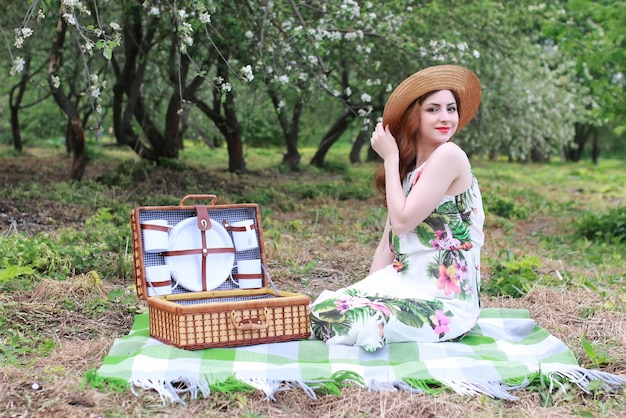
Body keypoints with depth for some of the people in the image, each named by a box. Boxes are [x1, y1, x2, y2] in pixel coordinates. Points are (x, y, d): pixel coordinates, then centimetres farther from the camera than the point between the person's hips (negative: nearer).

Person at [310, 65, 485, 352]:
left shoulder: (448, 155, -13)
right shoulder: (408, 170, 12)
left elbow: (403, 221, -17)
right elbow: (387, 246, 11)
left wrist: (390, 158, -7)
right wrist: (366, 291, 0)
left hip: (444, 302, -7)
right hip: (406, 284, 8)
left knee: (343, 320, -24)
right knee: (322, 307, -8)